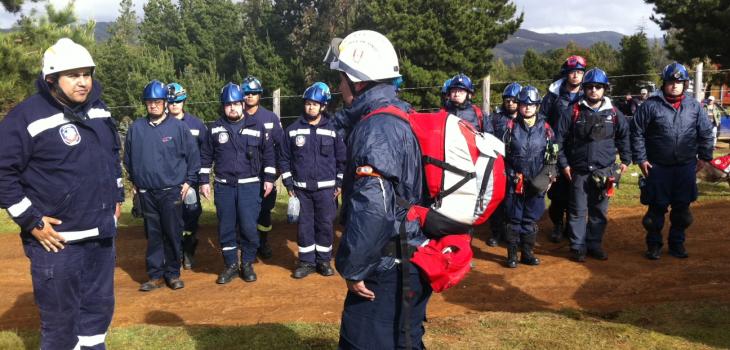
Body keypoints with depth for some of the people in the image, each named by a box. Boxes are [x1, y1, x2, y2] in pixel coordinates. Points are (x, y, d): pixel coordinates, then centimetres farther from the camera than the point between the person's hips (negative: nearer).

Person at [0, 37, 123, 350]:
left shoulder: (99, 110, 8)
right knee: (61, 319, 5)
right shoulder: (26, 117, -13)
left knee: (99, 307, 18)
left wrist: (116, 195, 18)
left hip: (102, 234, 7)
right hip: (56, 239, -6)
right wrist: (31, 221, -14)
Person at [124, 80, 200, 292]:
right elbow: (128, 157, 15)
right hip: (146, 192, 2)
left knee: (173, 234, 4)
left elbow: (193, 155, 0)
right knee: (153, 235, 9)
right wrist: (134, 180, 14)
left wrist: (189, 181, -1)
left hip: (172, 191, -2)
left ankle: (173, 274, 17)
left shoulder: (178, 127, -4)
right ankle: (155, 275, 18)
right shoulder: (136, 128, 4)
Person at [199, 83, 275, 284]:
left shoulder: (257, 125, 0)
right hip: (223, 186, 2)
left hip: (250, 186, -2)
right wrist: (204, 181, 7)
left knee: (249, 227, -4)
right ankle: (230, 265, 21)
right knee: (226, 228, 6)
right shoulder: (215, 128, 4)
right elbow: (206, 157, 11)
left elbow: (268, 153, 6)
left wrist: (269, 179, 2)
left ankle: (247, 264, 15)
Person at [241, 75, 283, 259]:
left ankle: (263, 243, 24)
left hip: (265, 173, 0)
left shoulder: (270, 117, 0)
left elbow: (280, 144, 3)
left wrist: (273, 170, -2)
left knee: (265, 210, 7)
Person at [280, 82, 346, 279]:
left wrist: (340, 183, 1)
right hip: (301, 188, 1)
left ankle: (324, 260, 20)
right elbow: (284, 159, 5)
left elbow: (342, 158, 3)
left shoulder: (333, 129, -1)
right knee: (305, 225, 6)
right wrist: (288, 184, 2)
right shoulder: (293, 130, 1)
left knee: (325, 225, 6)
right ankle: (306, 261, 18)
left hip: (326, 188, -1)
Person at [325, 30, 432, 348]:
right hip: (411, 263, 10)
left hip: (388, 272, -10)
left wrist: (353, 269, -18)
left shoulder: (377, 127, -20)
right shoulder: (402, 116, 11)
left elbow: (371, 208, -28)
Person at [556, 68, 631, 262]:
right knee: (578, 211, 1)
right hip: (579, 171, -2)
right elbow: (560, 139, 0)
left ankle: (595, 244, 21)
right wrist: (564, 164, -3)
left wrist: (625, 160, 12)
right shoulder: (573, 112, -2)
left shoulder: (614, 113, 6)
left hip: (604, 171, 2)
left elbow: (624, 137, 17)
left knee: (599, 211, 9)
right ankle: (577, 246, 11)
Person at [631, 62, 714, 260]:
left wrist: (704, 157, 9)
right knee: (657, 208, 4)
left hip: (686, 168, 3)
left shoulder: (694, 106, 5)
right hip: (658, 168, -3)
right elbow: (637, 132, -3)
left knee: (682, 208, 11)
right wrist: (640, 159, -6)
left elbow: (706, 132, 13)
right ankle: (654, 244, 18)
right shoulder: (651, 105, -5)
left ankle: (677, 243, 26)